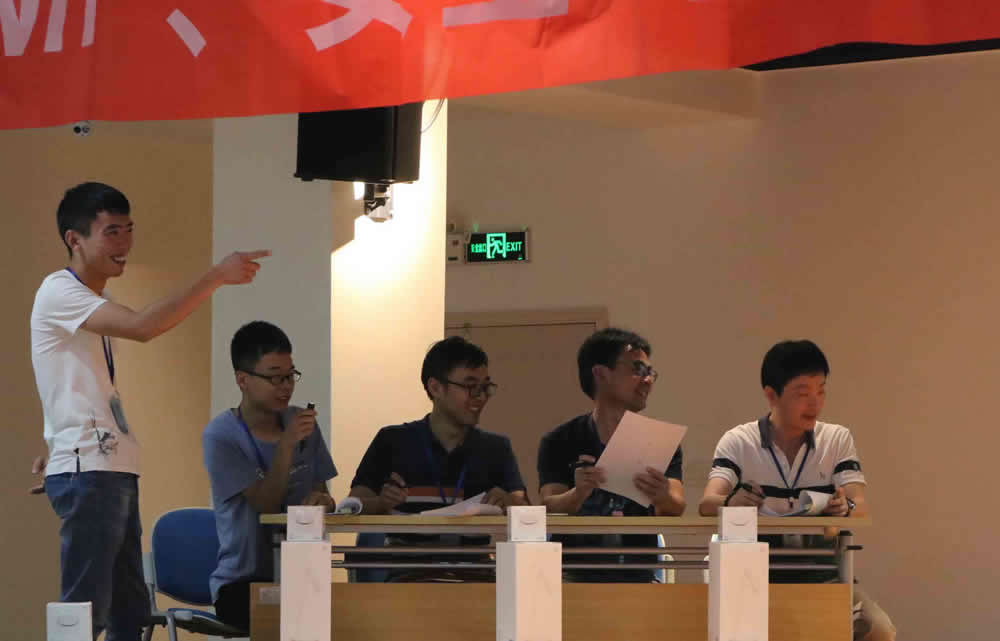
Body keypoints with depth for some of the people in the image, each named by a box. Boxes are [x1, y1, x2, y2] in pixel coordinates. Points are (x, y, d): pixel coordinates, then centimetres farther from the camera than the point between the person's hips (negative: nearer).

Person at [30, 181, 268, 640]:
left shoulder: (91, 303, 21)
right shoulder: (60, 292, -10)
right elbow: (143, 327, -25)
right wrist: (217, 277, -25)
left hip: (114, 471, 10)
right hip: (88, 472, -10)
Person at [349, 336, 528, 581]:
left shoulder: (496, 448, 14)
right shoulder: (392, 442, 8)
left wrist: (508, 503, -22)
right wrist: (382, 503, -20)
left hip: (472, 570, 4)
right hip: (407, 569, -4)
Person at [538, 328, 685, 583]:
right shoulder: (559, 443, 7)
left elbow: (676, 509, -6)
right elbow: (550, 508, -7)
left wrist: (663, 498, -31)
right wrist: (579, 494, -30)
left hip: (639, 579, 2)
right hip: (574, 575, -2)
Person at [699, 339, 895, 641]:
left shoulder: (838, 440, 9)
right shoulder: (738, 442, 3)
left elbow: (861, 507, -4)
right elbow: (707, 503, -12)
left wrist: (846, 507, -31)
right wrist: (730, 502, -38)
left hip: (822, 574, 2)